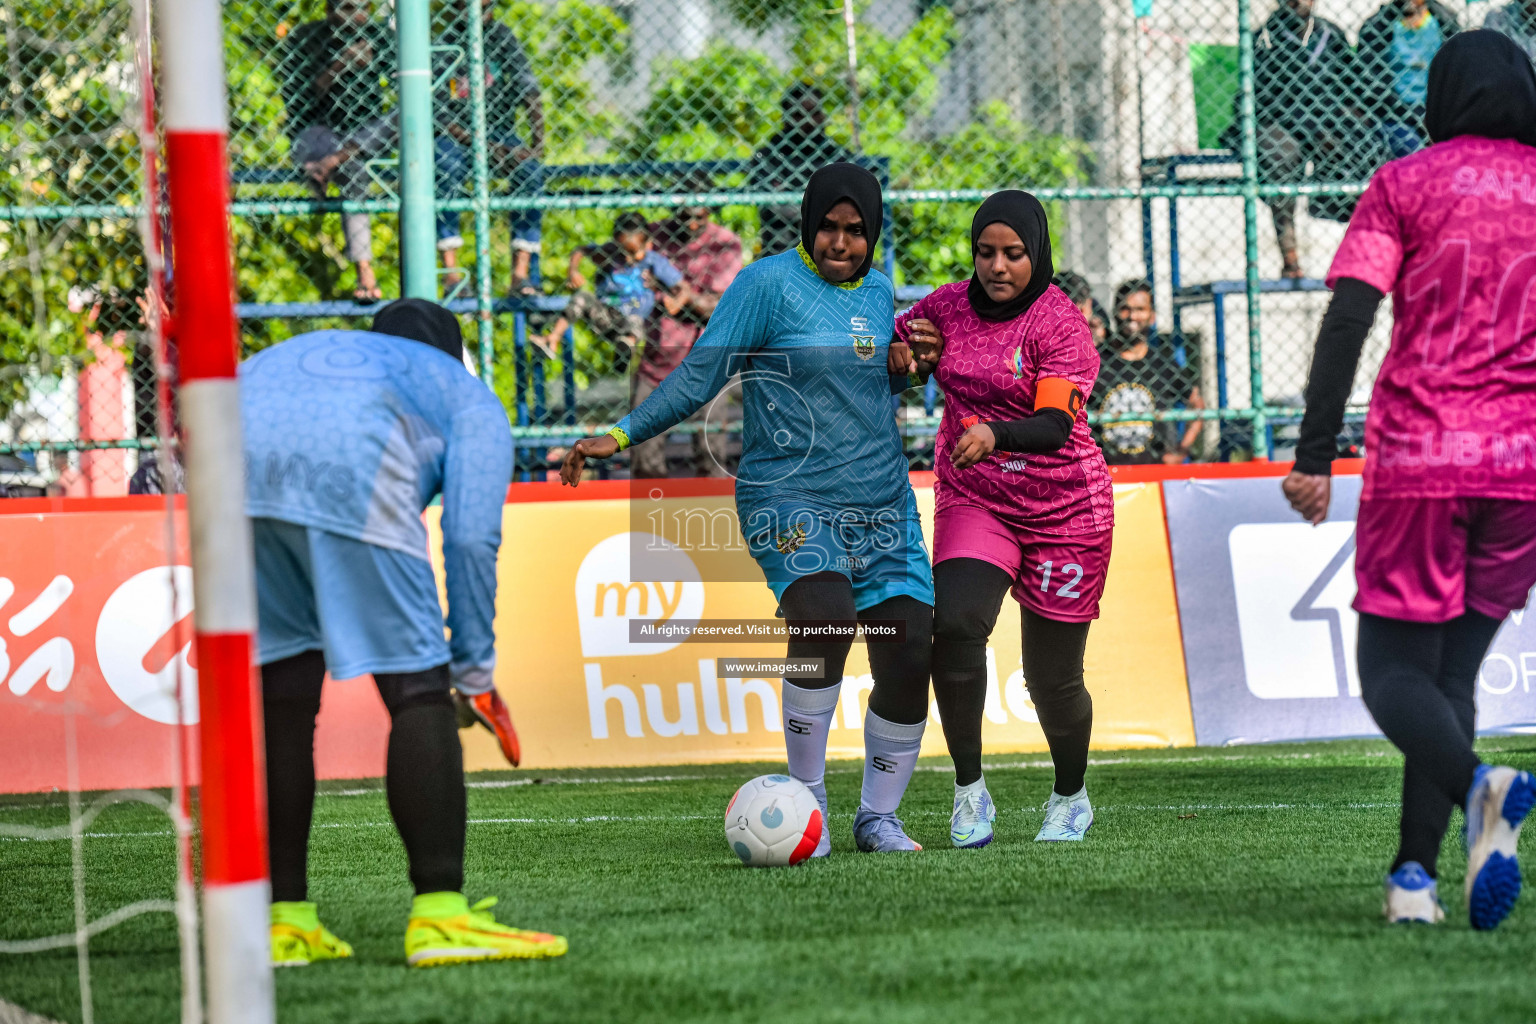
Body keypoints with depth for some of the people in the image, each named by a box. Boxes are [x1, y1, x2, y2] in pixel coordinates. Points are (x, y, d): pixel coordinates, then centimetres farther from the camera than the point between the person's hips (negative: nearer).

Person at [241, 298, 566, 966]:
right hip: (347, 460, -5)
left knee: (281, 689, 15)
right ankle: (439, 914, -8)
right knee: (417, 685, -1)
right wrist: (474, 673, 20)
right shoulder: (469, 397, 31)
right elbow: (470, 538, 16)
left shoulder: (308, 352, 45)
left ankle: (285, 922, 14)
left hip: (230, 442, 5)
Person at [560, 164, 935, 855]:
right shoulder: (770, 284, -5)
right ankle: (806, 800, -15)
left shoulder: (879, 292, 14)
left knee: (910, 655, -3)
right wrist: (621, 436, -15)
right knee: (824, 618, -30)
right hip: (791, 502, -6)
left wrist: (908, 365, 8)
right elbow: (698, 376, -7)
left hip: (884, 507, 6)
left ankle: (879, 816, 16)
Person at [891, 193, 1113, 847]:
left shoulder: (1060, 322, -13)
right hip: (970, 503, 3)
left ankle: (1071, 796, 32)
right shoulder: (949, 306, 2)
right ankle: (969, 788, -12)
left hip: (1063, 510, -3)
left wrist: (994, 434, -45)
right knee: (954, 623, -24)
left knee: (1051, 680, 3)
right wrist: (909, 348, -2)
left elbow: (1055, 425, -25)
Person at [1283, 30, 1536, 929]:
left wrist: (1314, 456, -9)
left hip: (1419, 455, -3)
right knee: (1454, 669, 13)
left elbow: (1348, 318, -9)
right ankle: (1415, 873, 1)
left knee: (1394, 670, 1)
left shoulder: (1405, 184, 2)